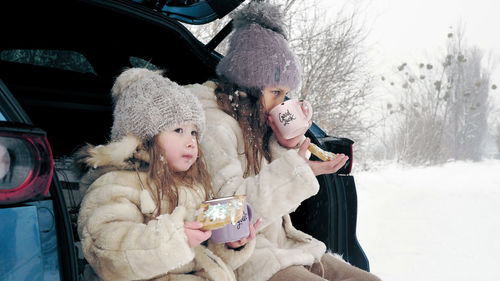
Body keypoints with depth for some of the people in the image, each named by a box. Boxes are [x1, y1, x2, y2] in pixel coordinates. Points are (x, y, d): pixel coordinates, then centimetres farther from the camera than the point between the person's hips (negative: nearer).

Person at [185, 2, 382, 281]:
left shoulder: (255, 125, 15)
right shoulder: (212, 124, -13)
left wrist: (287, 148, 0)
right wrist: (294, 166, -21)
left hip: (283, 245, 9)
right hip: (240, 256, -9)